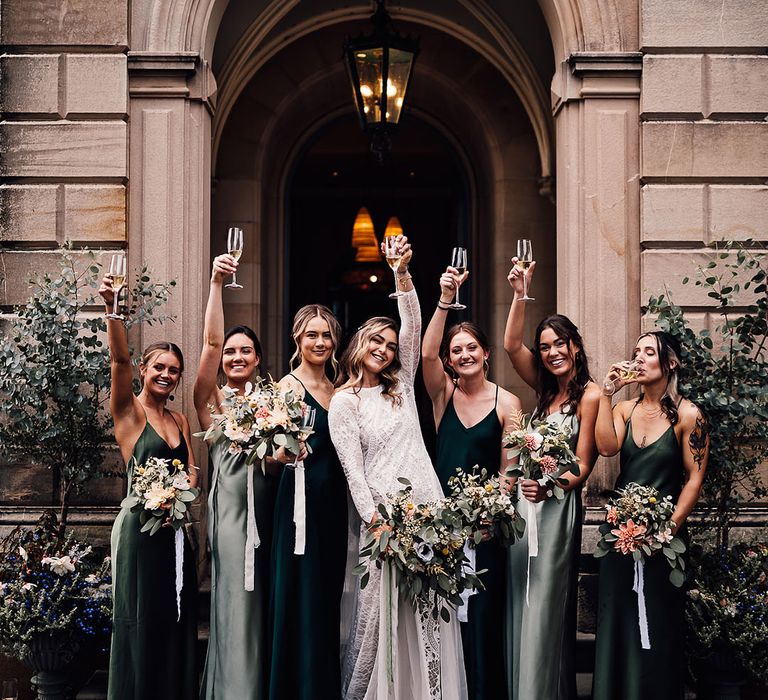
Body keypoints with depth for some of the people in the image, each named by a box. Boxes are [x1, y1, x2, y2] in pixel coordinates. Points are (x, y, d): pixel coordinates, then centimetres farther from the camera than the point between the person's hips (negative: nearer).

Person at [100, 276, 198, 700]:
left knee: (177, 622, 9)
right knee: (141, 622, -2)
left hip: (176, 529, 6)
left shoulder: (180, 420, 14)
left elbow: (192, 469, 14)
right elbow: (119, 358, -18)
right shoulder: (129, 410, -3)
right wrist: (112, 309, -33)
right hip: (139, 528, -6)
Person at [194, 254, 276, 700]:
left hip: (267, 508, 4)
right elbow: (211, 341, -10)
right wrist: (216, 283, -17)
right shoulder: (213, 399, 3)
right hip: (230, 507, -4)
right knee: (237, 607, -5)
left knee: (263, 607, 6)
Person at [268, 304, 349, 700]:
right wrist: (286, 451, -34)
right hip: (301, 499, -6)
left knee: (329, 598, 11)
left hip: (335, 501, 7)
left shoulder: (339, 390, 15)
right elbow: (278, 452, -14)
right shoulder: (289, 384, -5)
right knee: (302, 598, -5)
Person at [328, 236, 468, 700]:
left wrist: (403, 273, -8)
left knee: (430, 612, 4)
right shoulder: (343, 402, 2)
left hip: (427, 503, 4)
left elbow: (413, 325, 3)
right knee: (382, 611, -2)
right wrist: (374, 518, -14)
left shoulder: (402, 385, 13)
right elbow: (352, 467, -5)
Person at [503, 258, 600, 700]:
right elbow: (512, 345, 7)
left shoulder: (589, 395, -9)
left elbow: (583, 468, -11)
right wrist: (521, 294, 0)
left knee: (546, 606, -3)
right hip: (527, 503, 7)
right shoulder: (547, 389, 11)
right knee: (520, 604, 10)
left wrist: (550, 487, -26)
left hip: (559, 507, -7)